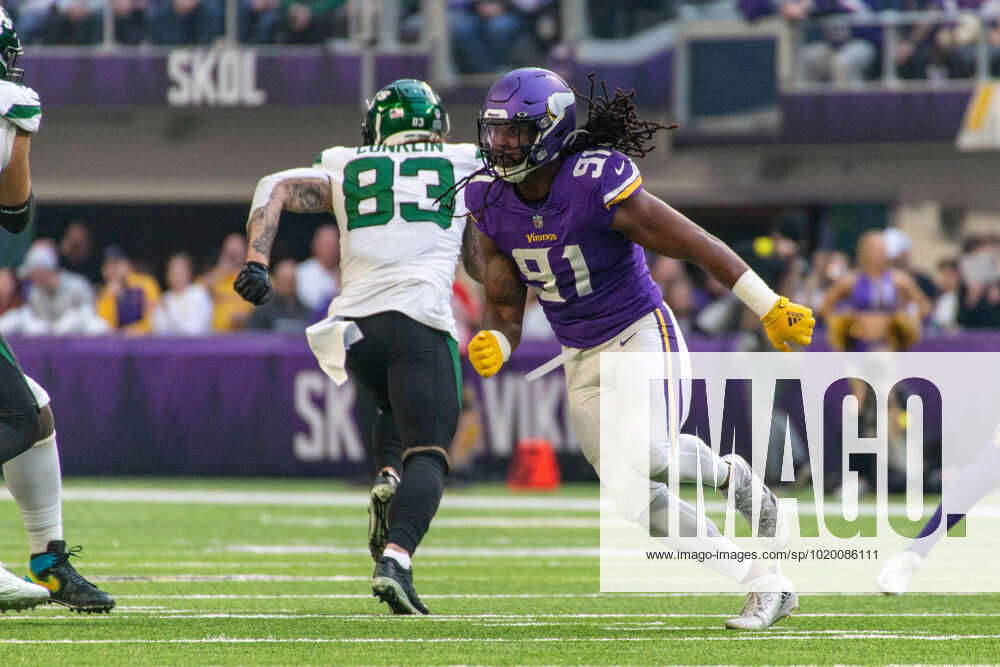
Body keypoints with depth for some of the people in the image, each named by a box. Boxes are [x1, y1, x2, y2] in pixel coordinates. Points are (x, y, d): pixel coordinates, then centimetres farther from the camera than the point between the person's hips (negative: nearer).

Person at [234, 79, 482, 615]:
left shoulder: (346, 172, 22)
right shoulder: (465, 170, 20)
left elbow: (275, 188, 6)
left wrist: (256, 260, -3)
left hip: (354, 323, 3)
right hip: (421, 319, -3)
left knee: (398, 411, 31)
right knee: (427, 455, -8)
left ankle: (386, 481, 0)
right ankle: (396, 560, -32)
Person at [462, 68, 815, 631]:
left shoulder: (598, 184, -22)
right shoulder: (494, 205, -4)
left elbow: (695, 244, -17)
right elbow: (505, 307, 4)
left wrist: (772, 309, -14)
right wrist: (492, 347, -20)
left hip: (641, 332, -6)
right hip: (582, 361, 6)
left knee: (648, 456, -29)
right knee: (637, 500, 0)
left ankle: (732, 475, 5)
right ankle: (767, 586, 11)